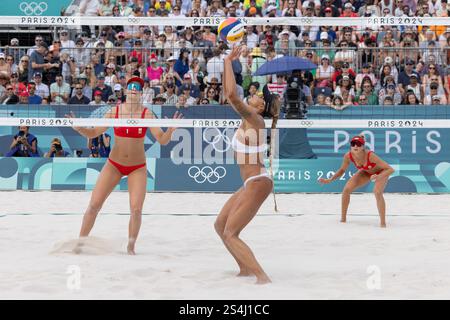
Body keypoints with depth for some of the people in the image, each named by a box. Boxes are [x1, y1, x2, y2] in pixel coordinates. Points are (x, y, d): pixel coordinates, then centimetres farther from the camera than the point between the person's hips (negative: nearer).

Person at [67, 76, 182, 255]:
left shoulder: (147, 114, -10)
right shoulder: (114, 111, -6)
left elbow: (162, 140, -14)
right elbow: (93, 133, -1)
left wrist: (170, 130, -33)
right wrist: (78, 128, -18)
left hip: (137, 167, -1)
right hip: (114, 164, 1)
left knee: (136, 209, -12)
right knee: (94, 205, -2)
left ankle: (130, 247, 10)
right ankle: (80, 242, 14)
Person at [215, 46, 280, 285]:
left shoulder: (253, 119, -17)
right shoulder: (250, 120, 8)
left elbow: (231, 94, -30)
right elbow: (230, 94, 15)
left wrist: (228, 62, -21)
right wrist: (227, 64, 9)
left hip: (257, 183, -10)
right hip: (251, 183, 10)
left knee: (230, 234, -9)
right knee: (220, 225, 17)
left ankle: (263, 278, -12)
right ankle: (245, 269, 26)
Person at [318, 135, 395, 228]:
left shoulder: (370, 155, -40)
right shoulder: (348, 156, -27)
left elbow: (390, 169, -37)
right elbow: (342, 170, -5)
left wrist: (378, 177, -53)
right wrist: (329, 180, -17)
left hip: (381, 172, -5)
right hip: (366, 172, 5)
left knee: (377, 192, -30)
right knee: (346, 190, -5)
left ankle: (383, 223, -17)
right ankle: (343, 219, 12)